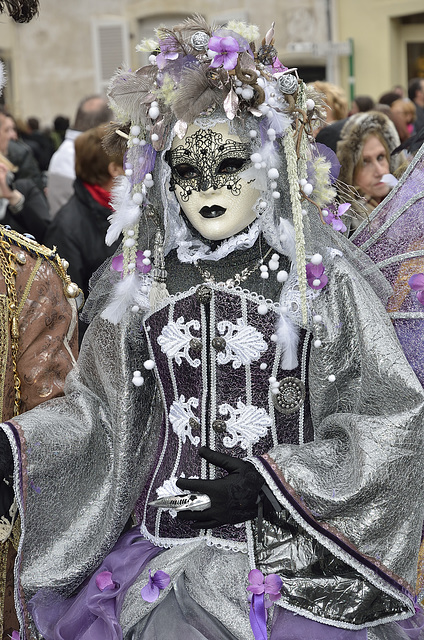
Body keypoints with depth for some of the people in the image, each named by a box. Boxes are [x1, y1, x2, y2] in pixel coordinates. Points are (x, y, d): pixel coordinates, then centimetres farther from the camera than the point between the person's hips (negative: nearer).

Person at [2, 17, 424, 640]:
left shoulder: (321, 278, -6)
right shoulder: (143, 282, 5)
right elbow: (99, 409, 8)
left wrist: (269, 483, -16)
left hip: (293, 565, -2)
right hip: (167, 559, 3)